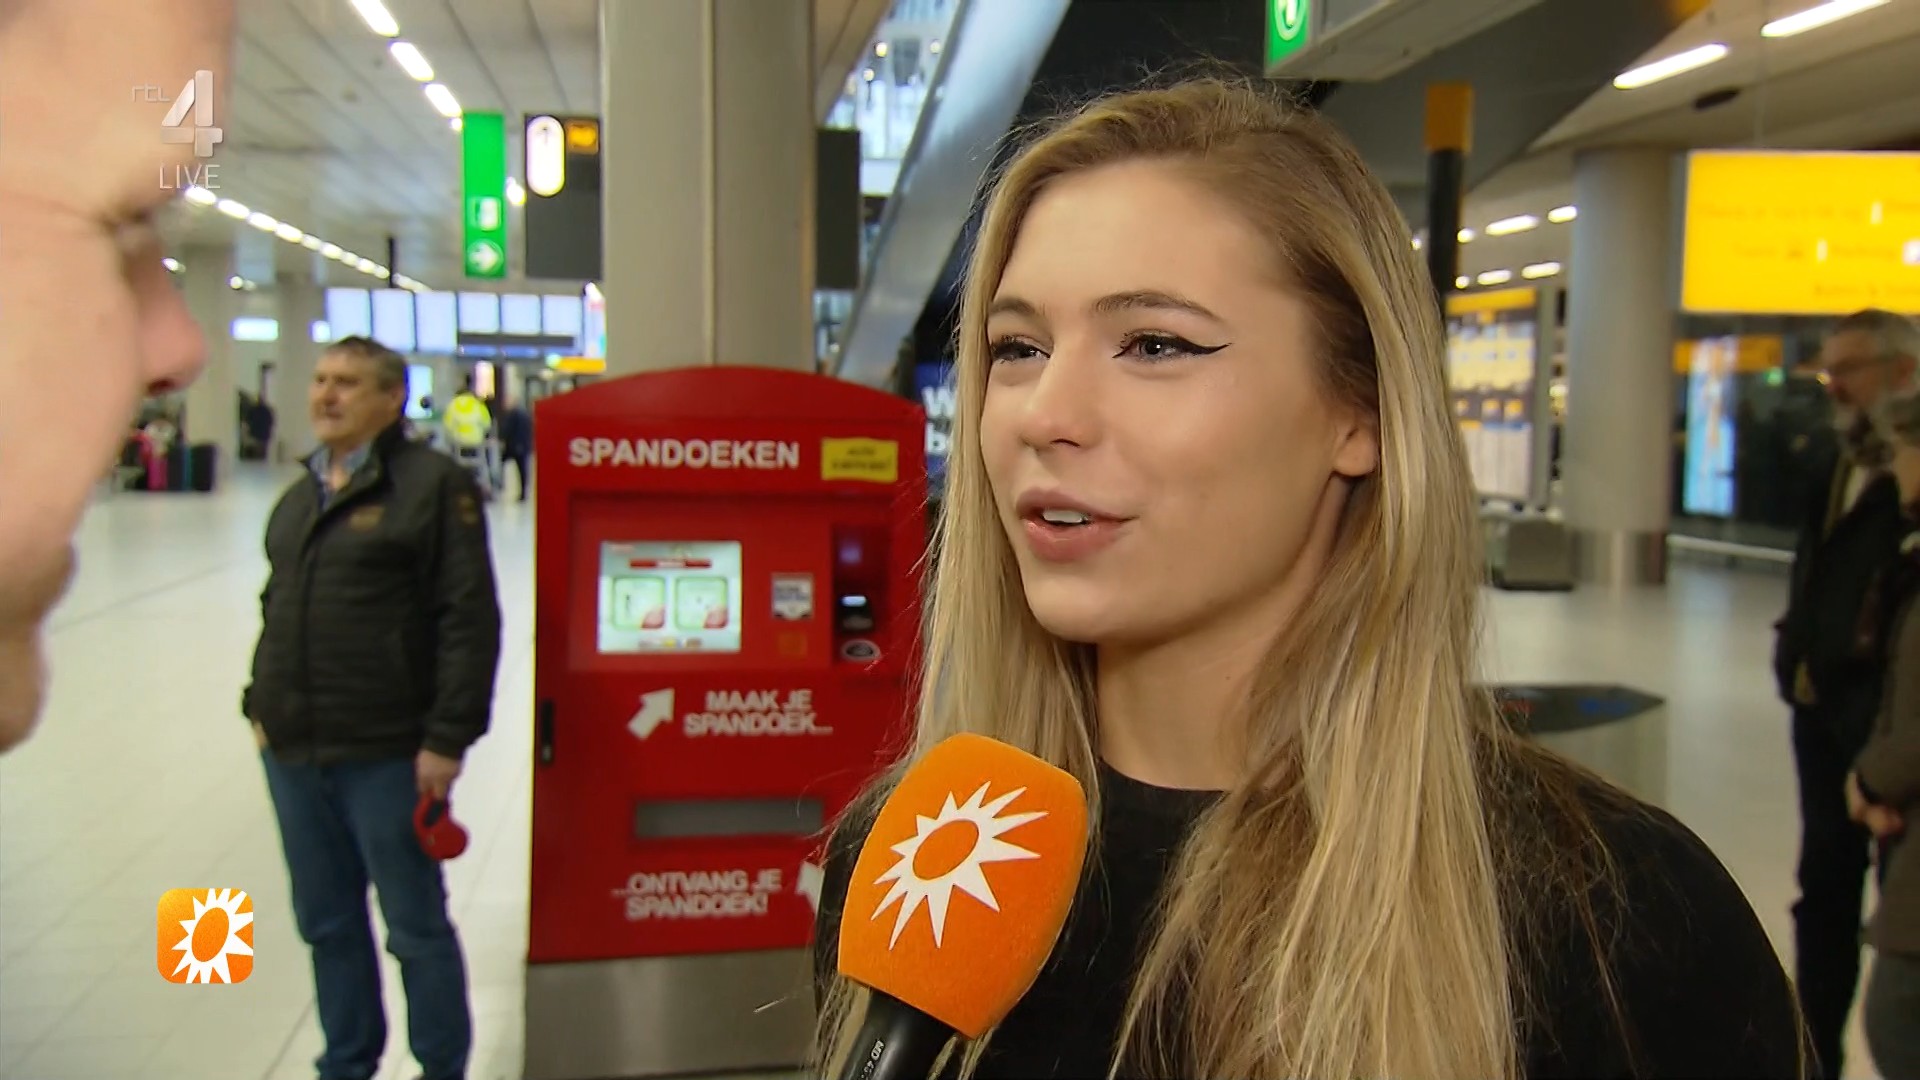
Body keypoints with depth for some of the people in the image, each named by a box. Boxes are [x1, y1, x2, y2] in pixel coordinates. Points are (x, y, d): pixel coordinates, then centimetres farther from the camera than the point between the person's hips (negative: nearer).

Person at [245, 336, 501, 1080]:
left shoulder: (432, 484, -10)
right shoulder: (300, 495, 15)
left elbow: (468, 618, -15)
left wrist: (447, 737, -18)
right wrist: (261, 705, 17)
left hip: (386, 756, -7)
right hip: (292, 752, 7)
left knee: (416, 925, 6)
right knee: (327, 924, 18)